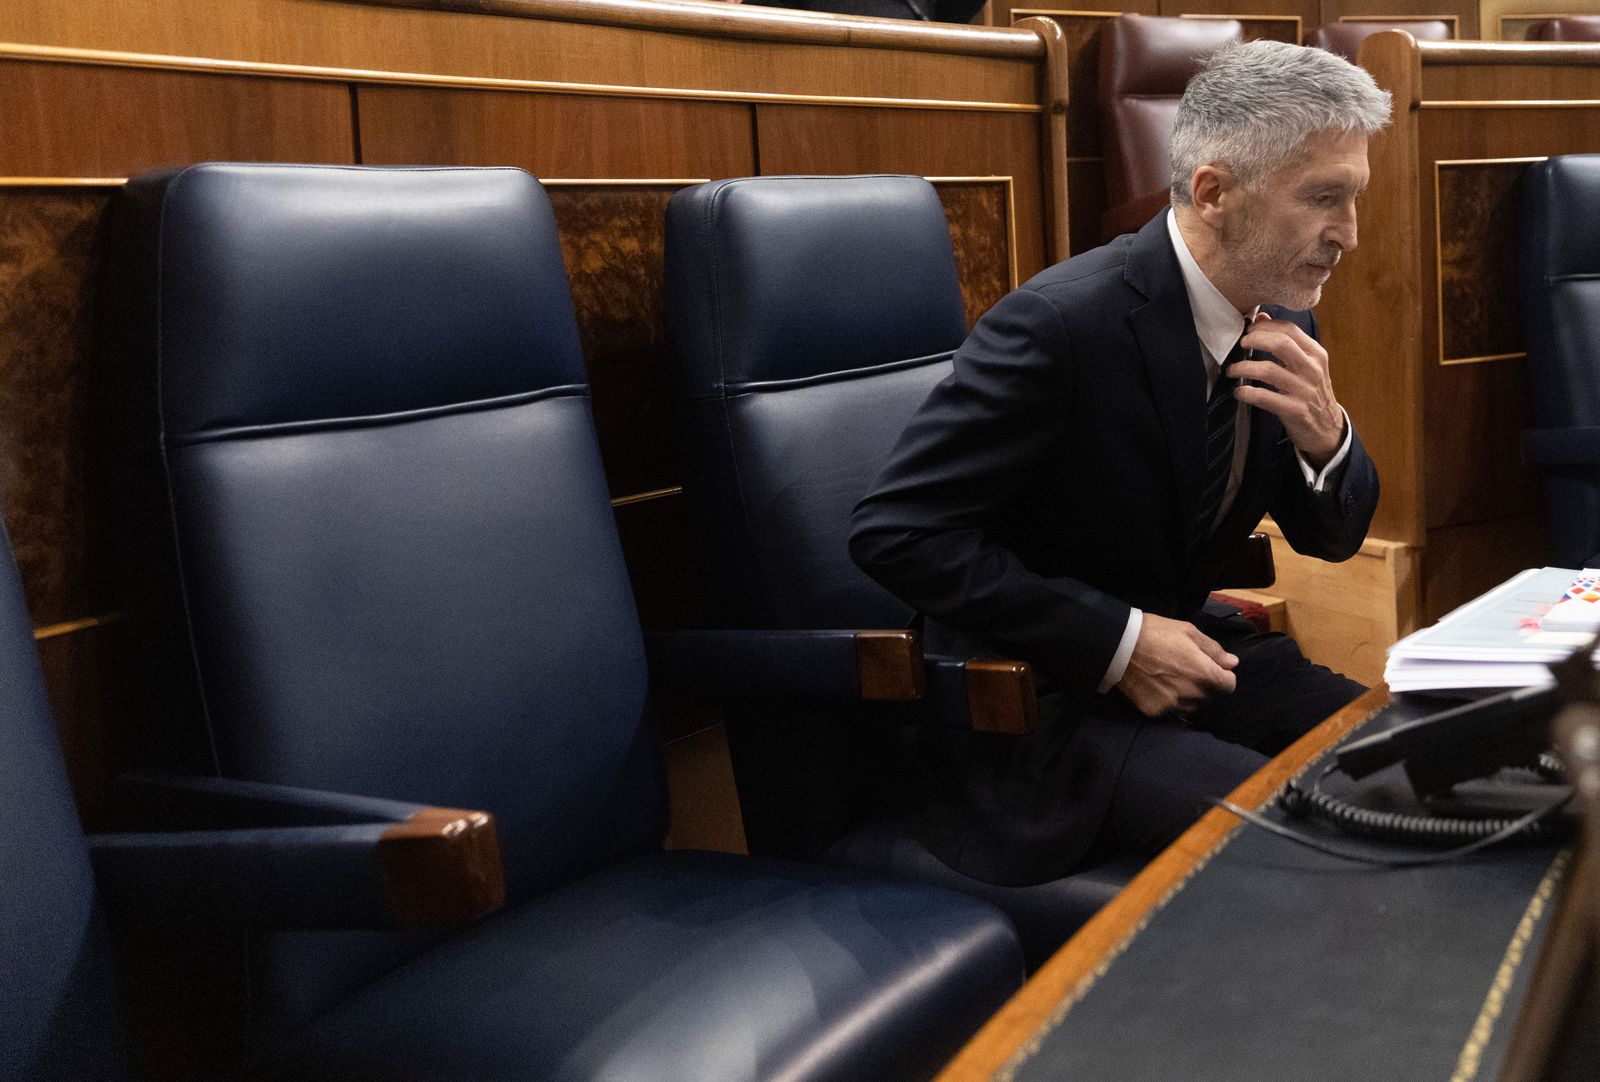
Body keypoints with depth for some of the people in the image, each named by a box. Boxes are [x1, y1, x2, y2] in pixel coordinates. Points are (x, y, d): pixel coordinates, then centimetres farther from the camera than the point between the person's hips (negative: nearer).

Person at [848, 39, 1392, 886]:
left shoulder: (1283, 324, 1)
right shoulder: (1061, 323, -23)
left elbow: (1331, 537, 11)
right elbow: (896, 530, -23)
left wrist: (1325, 436, -13)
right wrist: (1115, 642, -23)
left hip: (1181, 654, 8)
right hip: (1030, 704, -7)